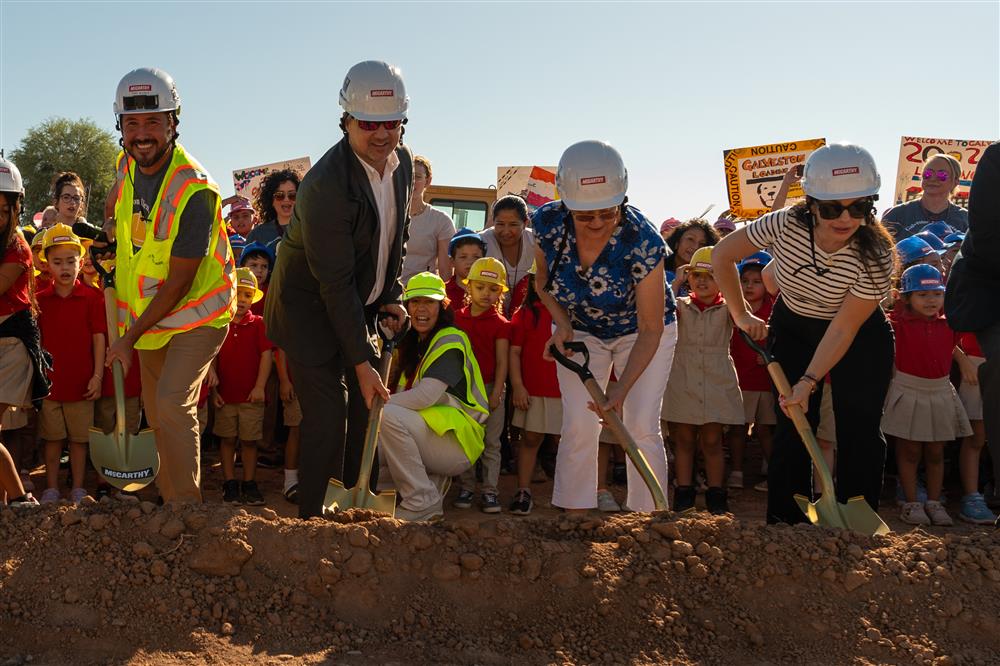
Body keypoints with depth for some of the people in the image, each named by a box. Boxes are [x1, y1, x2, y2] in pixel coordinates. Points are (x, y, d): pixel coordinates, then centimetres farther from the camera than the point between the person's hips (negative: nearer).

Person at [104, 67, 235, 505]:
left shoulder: (195, 190, -27)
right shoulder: (127, 164, -4)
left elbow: (177, 285, -24)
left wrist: (129, 339, -19)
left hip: (196, 312, -8)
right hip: (148, 313, 8)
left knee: (172, 402, -22)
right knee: (156, 413, 15)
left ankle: (187, 506, -13)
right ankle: (169, 497, 30)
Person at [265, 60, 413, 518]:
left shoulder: (401, 162, -4)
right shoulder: (326, 186, -28)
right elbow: (335, 283, -27)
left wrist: (390, 297, 5)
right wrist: (360, 361, -25)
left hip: (358, 305, 8)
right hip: (310, 309, -7)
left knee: (371, 404, 9)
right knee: (327, 418, -8)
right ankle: (310, 516, 8)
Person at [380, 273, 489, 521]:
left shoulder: (450, 340, -11)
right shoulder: (413, 342, 16)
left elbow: (425, 396, -24)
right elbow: (404, 396, 9)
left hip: (458, 441, -8)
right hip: (425, 435, 8)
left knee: (390, 416, -29)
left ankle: (423, 503, -18)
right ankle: (433, 482, 7)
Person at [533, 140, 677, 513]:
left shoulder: (644, 242, -34)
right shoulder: (548, 223, -24)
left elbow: (650, 331, -25)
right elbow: (543, 282, -2)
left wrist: (622, 389, -33)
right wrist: (562, 325, -18)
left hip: (640, 331, -2)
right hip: (580, 331, 3)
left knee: (642, 426, -10)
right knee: (578, 425, -7)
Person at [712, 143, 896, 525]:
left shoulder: (875, 256, -29)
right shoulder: (785, 225, -27)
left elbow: (844, 328, -26)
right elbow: (722, 255, -12)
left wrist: (808, 382, -32)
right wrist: (740, 314, -9)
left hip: (861, 336, -1)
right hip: (793, 327, 1)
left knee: (859, 431, -6)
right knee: (793, 425, -2)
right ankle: (785, 520, 8)